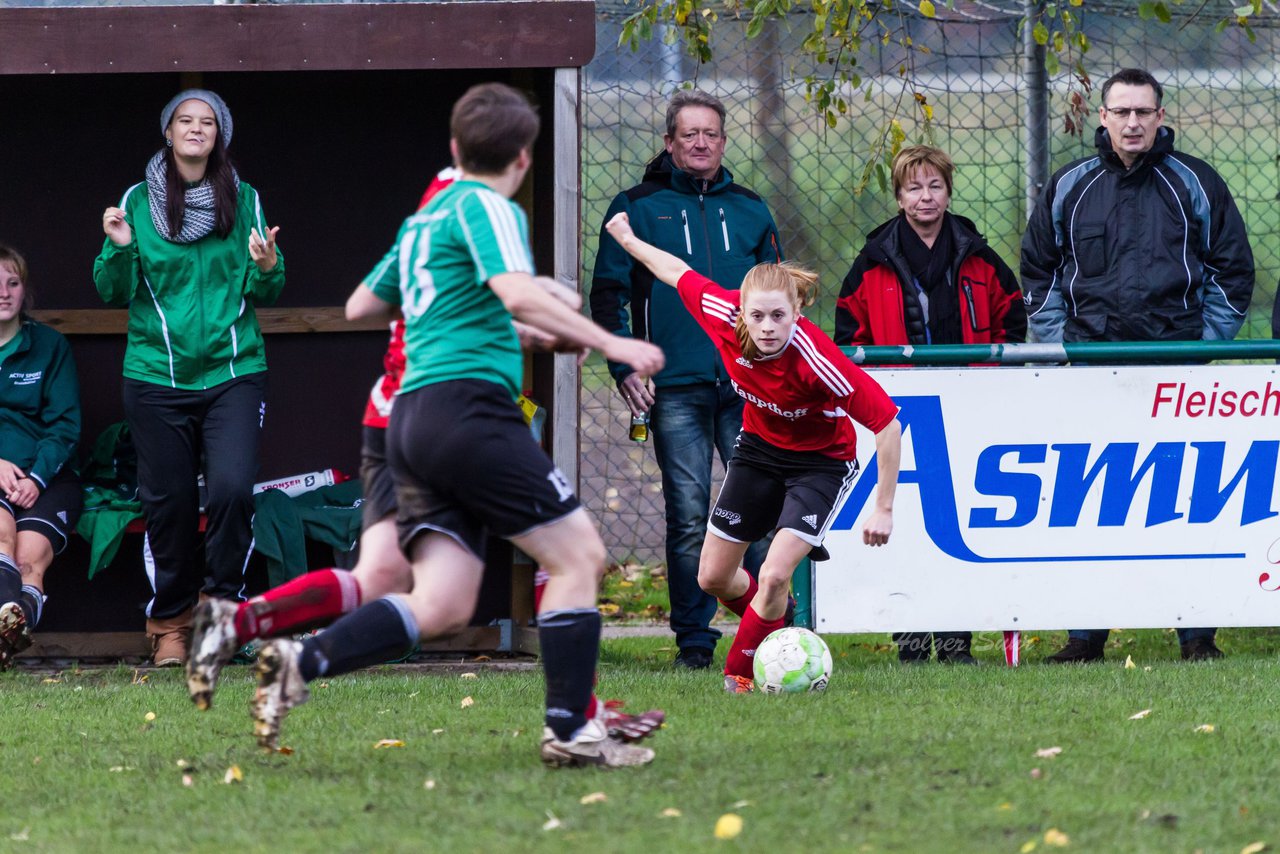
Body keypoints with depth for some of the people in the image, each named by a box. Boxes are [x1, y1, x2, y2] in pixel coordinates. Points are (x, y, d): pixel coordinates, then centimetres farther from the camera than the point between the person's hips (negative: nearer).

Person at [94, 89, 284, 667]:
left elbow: (264, 295, 9)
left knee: (232, 489, -17)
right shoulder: (138, 202, 5)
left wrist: (266, 267, -12)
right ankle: (170, 624, 19)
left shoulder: (243, 201, 6)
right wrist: (119, 249, -12)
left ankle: (220, 601, 3)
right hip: (157, 375, 0)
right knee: (168, 504, 3)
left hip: (232, 373, 0)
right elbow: (116, 294, 6)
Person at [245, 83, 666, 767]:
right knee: (578, 555, -1)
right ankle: (569, 730, -4)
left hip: (412, 416, 8)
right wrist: (609, 344, -13)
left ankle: (300, 661, -17)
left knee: (441, 606, -2)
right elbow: (517, 295, -18)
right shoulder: (487, 206, -1)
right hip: (469, 401, -8)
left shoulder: (422, 220, 24)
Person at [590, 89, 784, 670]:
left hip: (747, 387, 2)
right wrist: (625, 367, -5)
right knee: (689, 518, -3)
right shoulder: (637, 209, 6)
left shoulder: (750, 211, 15)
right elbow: (608, 294, 5)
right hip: (674, 388, -2)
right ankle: (694, 639, 3)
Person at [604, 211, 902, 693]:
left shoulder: (816, 360, -39)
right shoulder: (724, 315, -28)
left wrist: (884, 509, -27)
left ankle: (742, 671, 7)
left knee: (774, 575, -19)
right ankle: (773, 628, 42)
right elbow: (678, 272, -6)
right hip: (759, 449, 5)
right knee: (713, 577, 10)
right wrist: (627, 239, 10)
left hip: (821, 462, -5)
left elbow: (887, 423, -31)